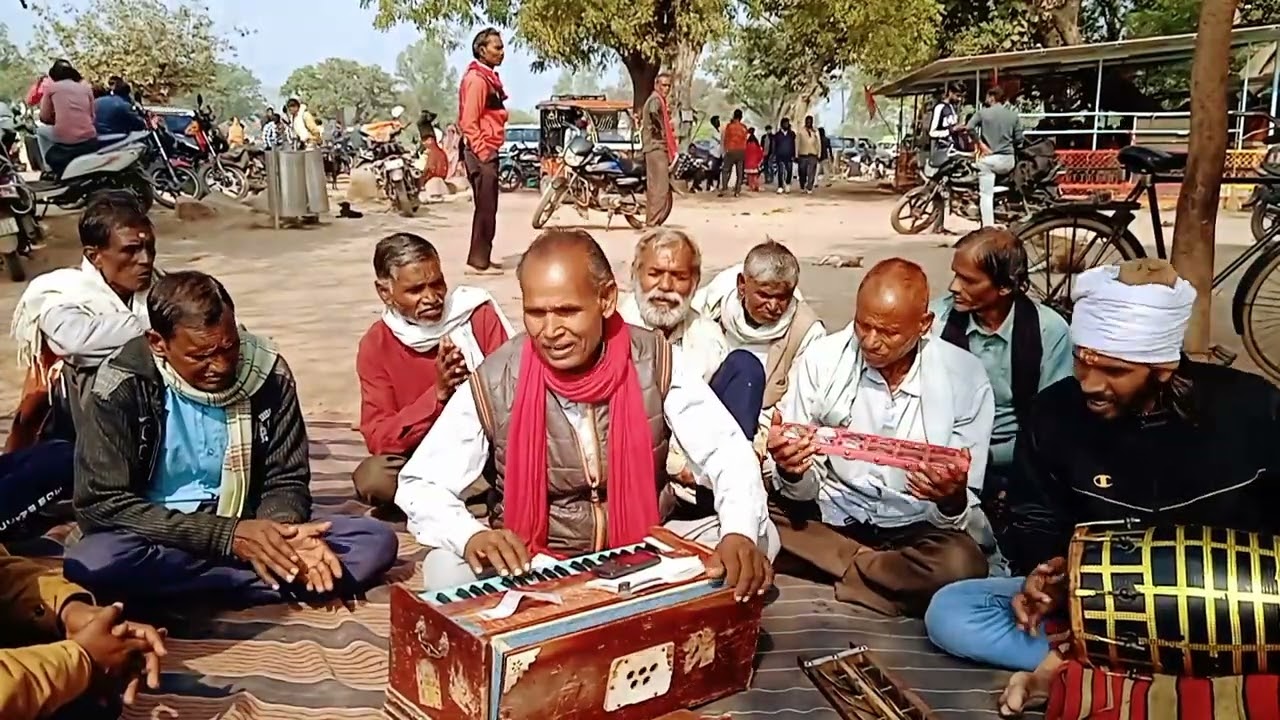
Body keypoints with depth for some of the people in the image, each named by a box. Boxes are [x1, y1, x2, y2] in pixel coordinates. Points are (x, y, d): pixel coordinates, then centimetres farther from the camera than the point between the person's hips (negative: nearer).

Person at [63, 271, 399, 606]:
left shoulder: (267, 371, -6)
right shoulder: (121, 386, -14)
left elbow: (286, 480, 1)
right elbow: (102, 505, -15)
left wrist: (284, 531, -24)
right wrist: (228, 534, -25)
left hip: (244, 536, 3)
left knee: (376, 541, -16)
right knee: (91, 563, -36)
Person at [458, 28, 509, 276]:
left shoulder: (489, 77, 17)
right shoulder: (477, 79, -14)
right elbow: (469, 122, -19)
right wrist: (483, 152, -20)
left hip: (488, 152, 10)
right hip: (482, 152, -10)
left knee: (487, 208, 14)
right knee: (486, 208, -7)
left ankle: (482, 258, 21)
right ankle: (478, 261, -3)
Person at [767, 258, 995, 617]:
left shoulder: (964, 377, -8)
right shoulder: (822, 360, -6)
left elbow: (963, 514, -6)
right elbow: (805, 491, -3)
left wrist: (953, 500, -29)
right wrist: (792, 472, -26)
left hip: (915, 530, -1)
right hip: (830, 519, 1)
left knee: (961, 564, -33)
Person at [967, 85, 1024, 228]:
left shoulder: (983, 112, 0)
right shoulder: (1013, 114, 8)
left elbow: (970, 127, -16)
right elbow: (1019, 138, 4)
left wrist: (981, 144, -9)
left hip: (989, 158, -3)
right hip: (1008, 160, 3)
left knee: (986, 194, -3)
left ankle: (988, 227, -10)